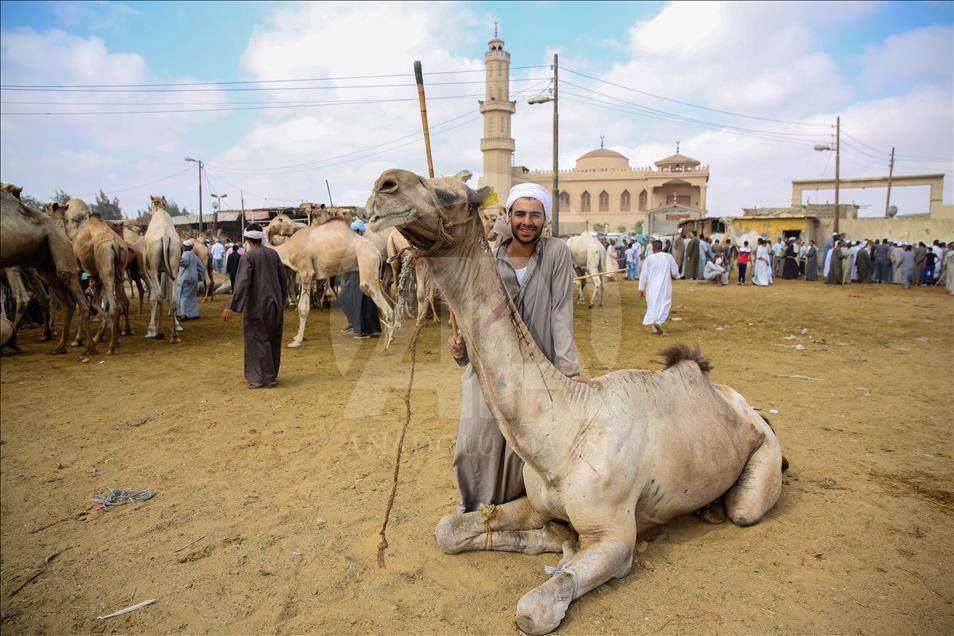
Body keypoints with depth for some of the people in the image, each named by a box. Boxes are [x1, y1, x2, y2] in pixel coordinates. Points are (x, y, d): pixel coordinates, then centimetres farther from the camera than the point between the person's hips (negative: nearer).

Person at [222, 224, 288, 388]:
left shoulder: (248, 257, -13)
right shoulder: (273, 253, 4)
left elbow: (242, 283, -19)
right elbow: (283, 278, 10)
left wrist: (231, 307, -19)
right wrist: (282, 299, 23)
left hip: (257, 305, -6)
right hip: (275, 304, 6)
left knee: (258, 340, 3)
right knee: (273, 339, 16)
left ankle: (262, 378, 8)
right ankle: (272, 373, 27)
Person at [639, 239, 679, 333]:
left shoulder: (649, 259, -6)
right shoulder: (669, 257, -6)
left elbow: (643, 275, -4)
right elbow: (675, 273, -1)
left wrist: (641, 289, 4)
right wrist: (671, 275, 23)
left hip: (652, 288, 1)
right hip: (665, 287, -1)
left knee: (653, 306, 12)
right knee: (665, 305, 7)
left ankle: (655, 329, 14)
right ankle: (659, 322, -18)